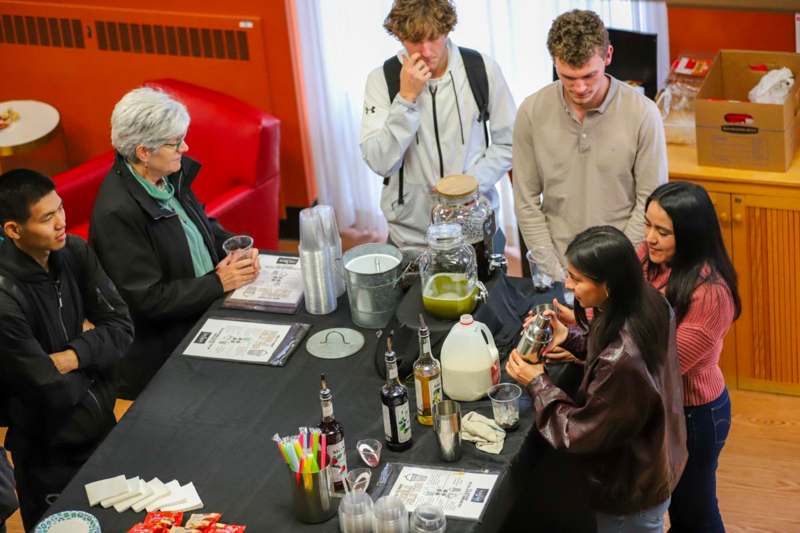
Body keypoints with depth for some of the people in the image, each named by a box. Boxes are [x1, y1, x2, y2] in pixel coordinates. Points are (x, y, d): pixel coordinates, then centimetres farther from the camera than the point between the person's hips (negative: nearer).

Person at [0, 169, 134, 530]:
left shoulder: (73, 251, -10)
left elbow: (122, 327, -7)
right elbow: (53, 392, -25)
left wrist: (72, 355, -23)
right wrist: (87, 340, -9)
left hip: (99, 422, 6)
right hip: (50, 455, -6)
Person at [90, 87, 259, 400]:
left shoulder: (171, 177, 3)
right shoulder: (117, 212, -22)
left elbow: (205, 226, 20)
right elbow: (148, 299, -20)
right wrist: (219, 283, -17)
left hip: (208, 304, 8)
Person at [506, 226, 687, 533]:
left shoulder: (621, 361, -41)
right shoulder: (648, 303, -16)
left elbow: (581, 433, -26)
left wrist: (537, 384, -17)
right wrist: (570, 338, -7)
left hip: (630, 496, -7)